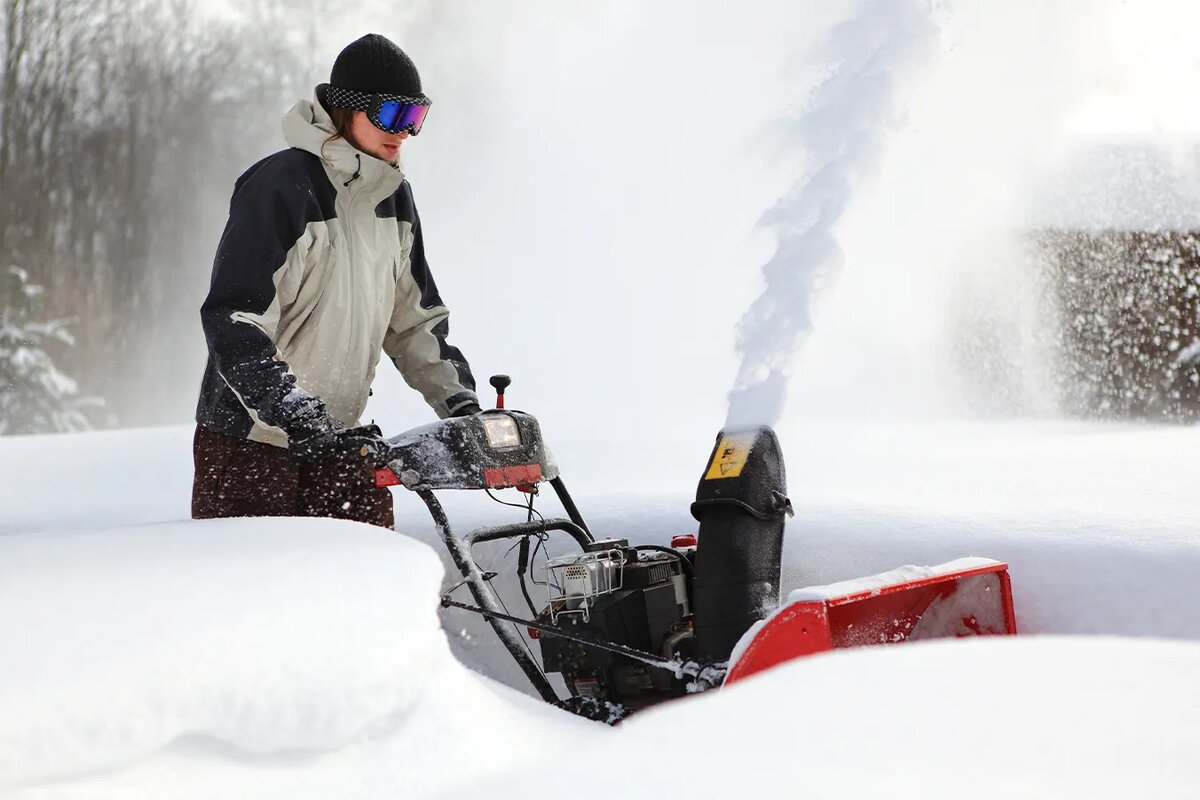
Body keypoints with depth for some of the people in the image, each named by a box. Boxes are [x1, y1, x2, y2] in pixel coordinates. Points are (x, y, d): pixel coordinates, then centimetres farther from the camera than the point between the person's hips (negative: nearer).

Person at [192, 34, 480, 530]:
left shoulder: (392, 196, 9)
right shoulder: (279, 186, -15)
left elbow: (412, 314, 17)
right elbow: (233, 320, -21)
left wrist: (456, 397, 5)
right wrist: (293, 412, -28)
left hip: (337, 435, 7)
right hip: (249, 437, -6)